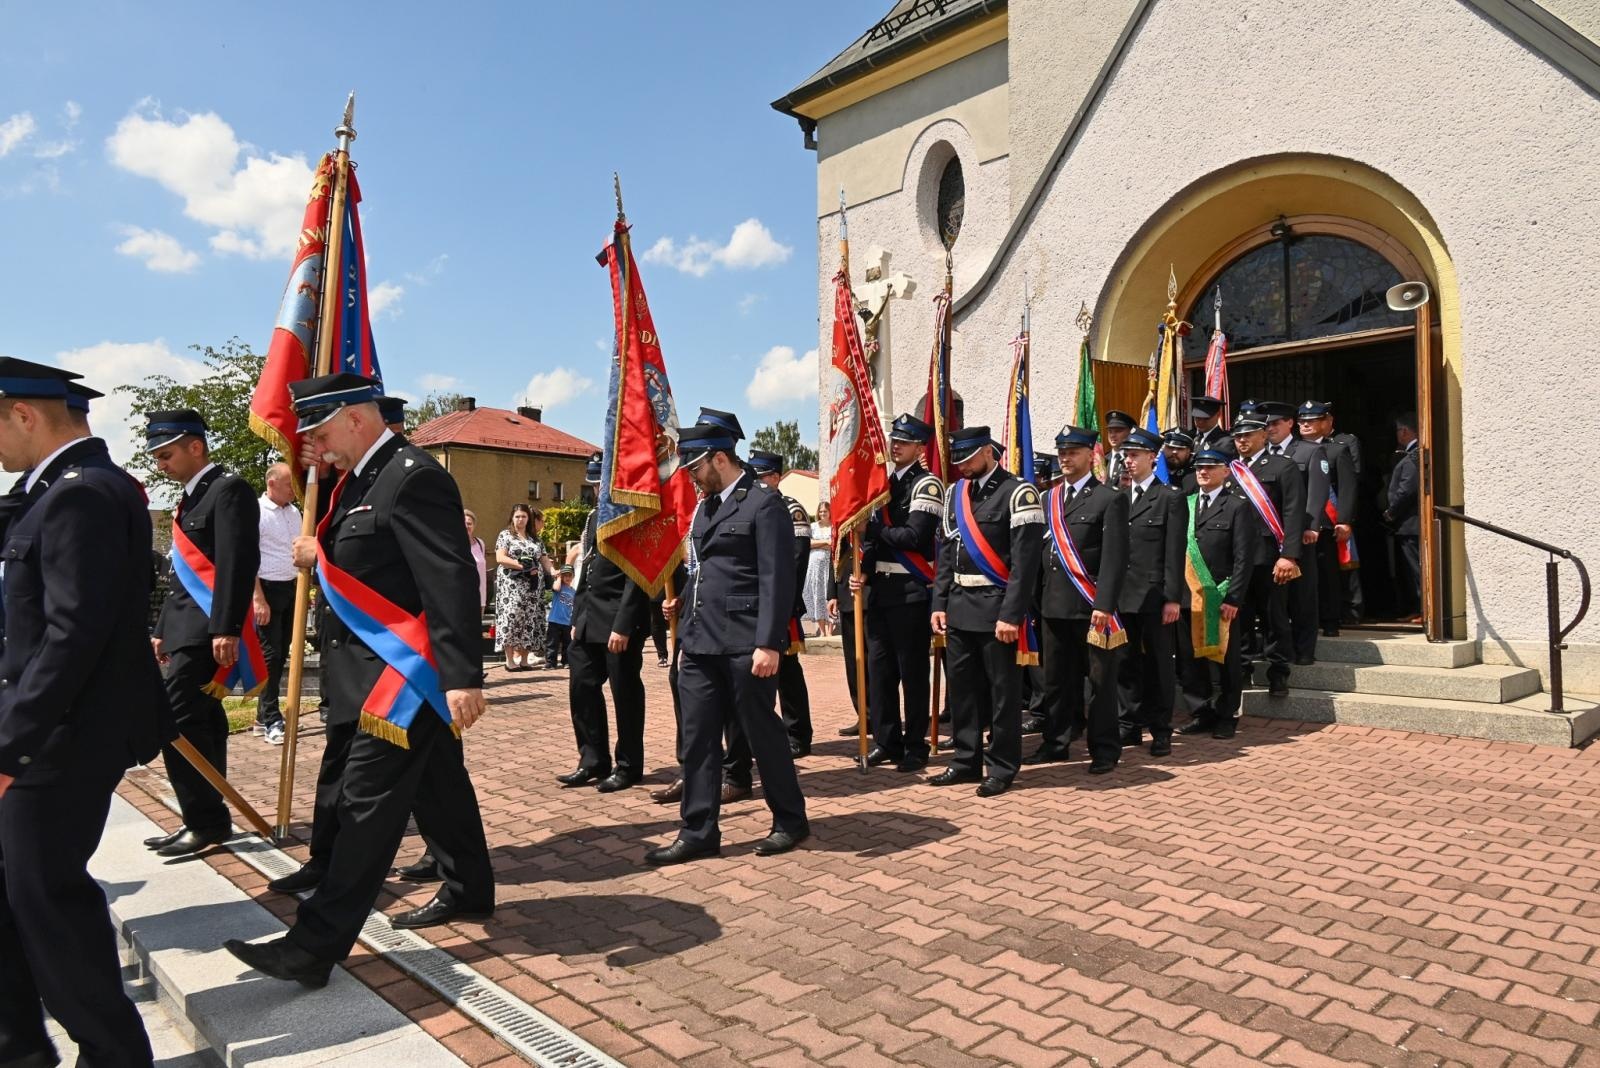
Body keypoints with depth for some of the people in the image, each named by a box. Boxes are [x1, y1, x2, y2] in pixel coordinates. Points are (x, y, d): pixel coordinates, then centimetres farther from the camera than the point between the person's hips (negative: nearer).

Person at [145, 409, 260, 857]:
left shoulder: (229, 490, -11)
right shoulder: (191, 497, 19)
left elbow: (238, 564, -20)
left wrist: (225, 630, -25)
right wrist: (163, 629, 23)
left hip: (207, 630, -10)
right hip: (188, 629, 10)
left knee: (178, 722, -11)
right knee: (201, 723, 12)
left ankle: (206, 820, -2)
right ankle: (207, 819, 19)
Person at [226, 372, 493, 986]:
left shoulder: (413, 478, -18)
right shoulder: (364, 478, 13)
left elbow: (450, 580, -24)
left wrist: (463, 676, -27)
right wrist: (321, 555, 1)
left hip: (410, 671, -10)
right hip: (396, 668, 10)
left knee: (369, 799, -5)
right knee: (436, 784, 19)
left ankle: (315, 947, 3)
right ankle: (469, 893, 33)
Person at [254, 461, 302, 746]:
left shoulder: (294, 512, 10)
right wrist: (258, 598, -17)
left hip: (291, 588, 7)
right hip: (268, 589, -7)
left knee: (282, 652, 12)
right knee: (270, 654, -4)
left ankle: (263, 715, 23)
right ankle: (272, 722, 3)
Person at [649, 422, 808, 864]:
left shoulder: (764, 504, -8)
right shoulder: (704, 507, 17)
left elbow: (777, 580, -14)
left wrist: (768, 643, -20)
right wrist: (684, 619, 19)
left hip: (745, 645, -8)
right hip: (700, 643, 8)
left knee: (762, 732, 5)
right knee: (697, 738, 8)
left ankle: (790, 820, 22)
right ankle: (698, 832, 18)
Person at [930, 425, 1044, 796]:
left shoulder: (1017, 493, -9)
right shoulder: (954, 493, 11)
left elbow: (1025, 560, -14)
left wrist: (1011, 614, -18)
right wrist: (940, 604, 8)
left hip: (997, 606, -6)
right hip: (959, 606, 6)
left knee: (1002, 691, 4)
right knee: (962, 687, 12)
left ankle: (1001, 768, 16)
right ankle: (966, 761, 25)